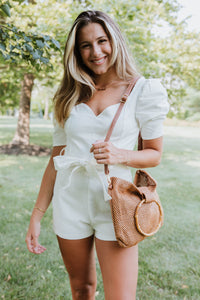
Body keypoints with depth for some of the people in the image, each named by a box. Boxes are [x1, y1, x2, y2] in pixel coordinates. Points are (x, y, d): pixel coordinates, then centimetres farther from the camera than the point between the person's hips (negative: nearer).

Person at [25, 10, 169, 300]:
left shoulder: (142, 90, -3)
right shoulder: (69, 97, 5)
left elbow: (155, 154, 2)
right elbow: (56, 159, 7)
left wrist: (121, 155, -20)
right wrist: (37, 215, 5)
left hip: (115, 204, -3)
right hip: (70, 203, 3)